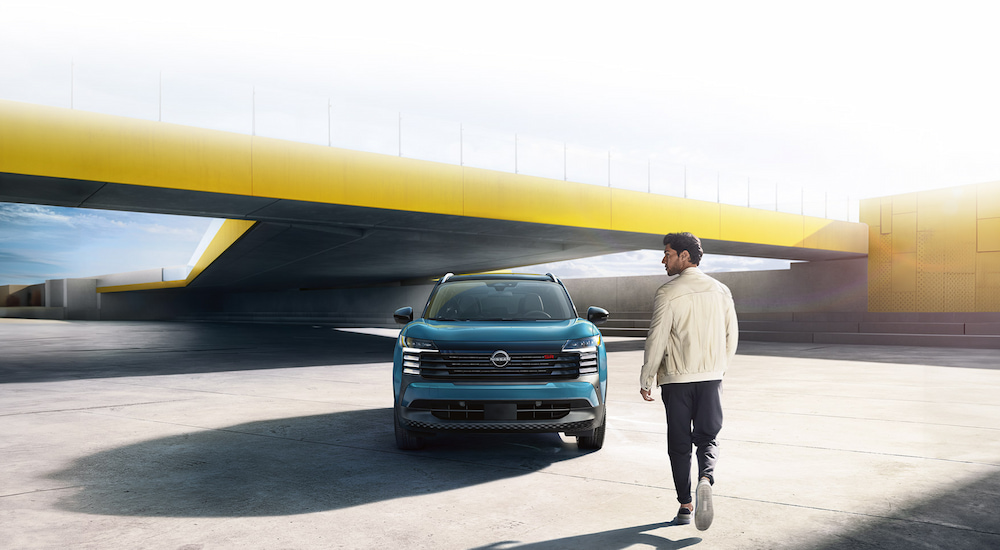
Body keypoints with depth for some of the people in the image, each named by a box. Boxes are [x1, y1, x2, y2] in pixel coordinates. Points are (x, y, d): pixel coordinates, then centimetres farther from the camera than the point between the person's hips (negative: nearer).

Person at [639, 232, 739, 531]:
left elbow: (656, 339, -12)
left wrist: (646, 380, -2)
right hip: (711, 378, 3)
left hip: (677, 379, -3)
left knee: (679, 443, 8)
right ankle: (705, 480, -15)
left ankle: (685, 505, 12)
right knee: (707, 437, 13)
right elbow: (732, 335, 9)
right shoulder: (720, 290, 4)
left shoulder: (668, 293, -10)